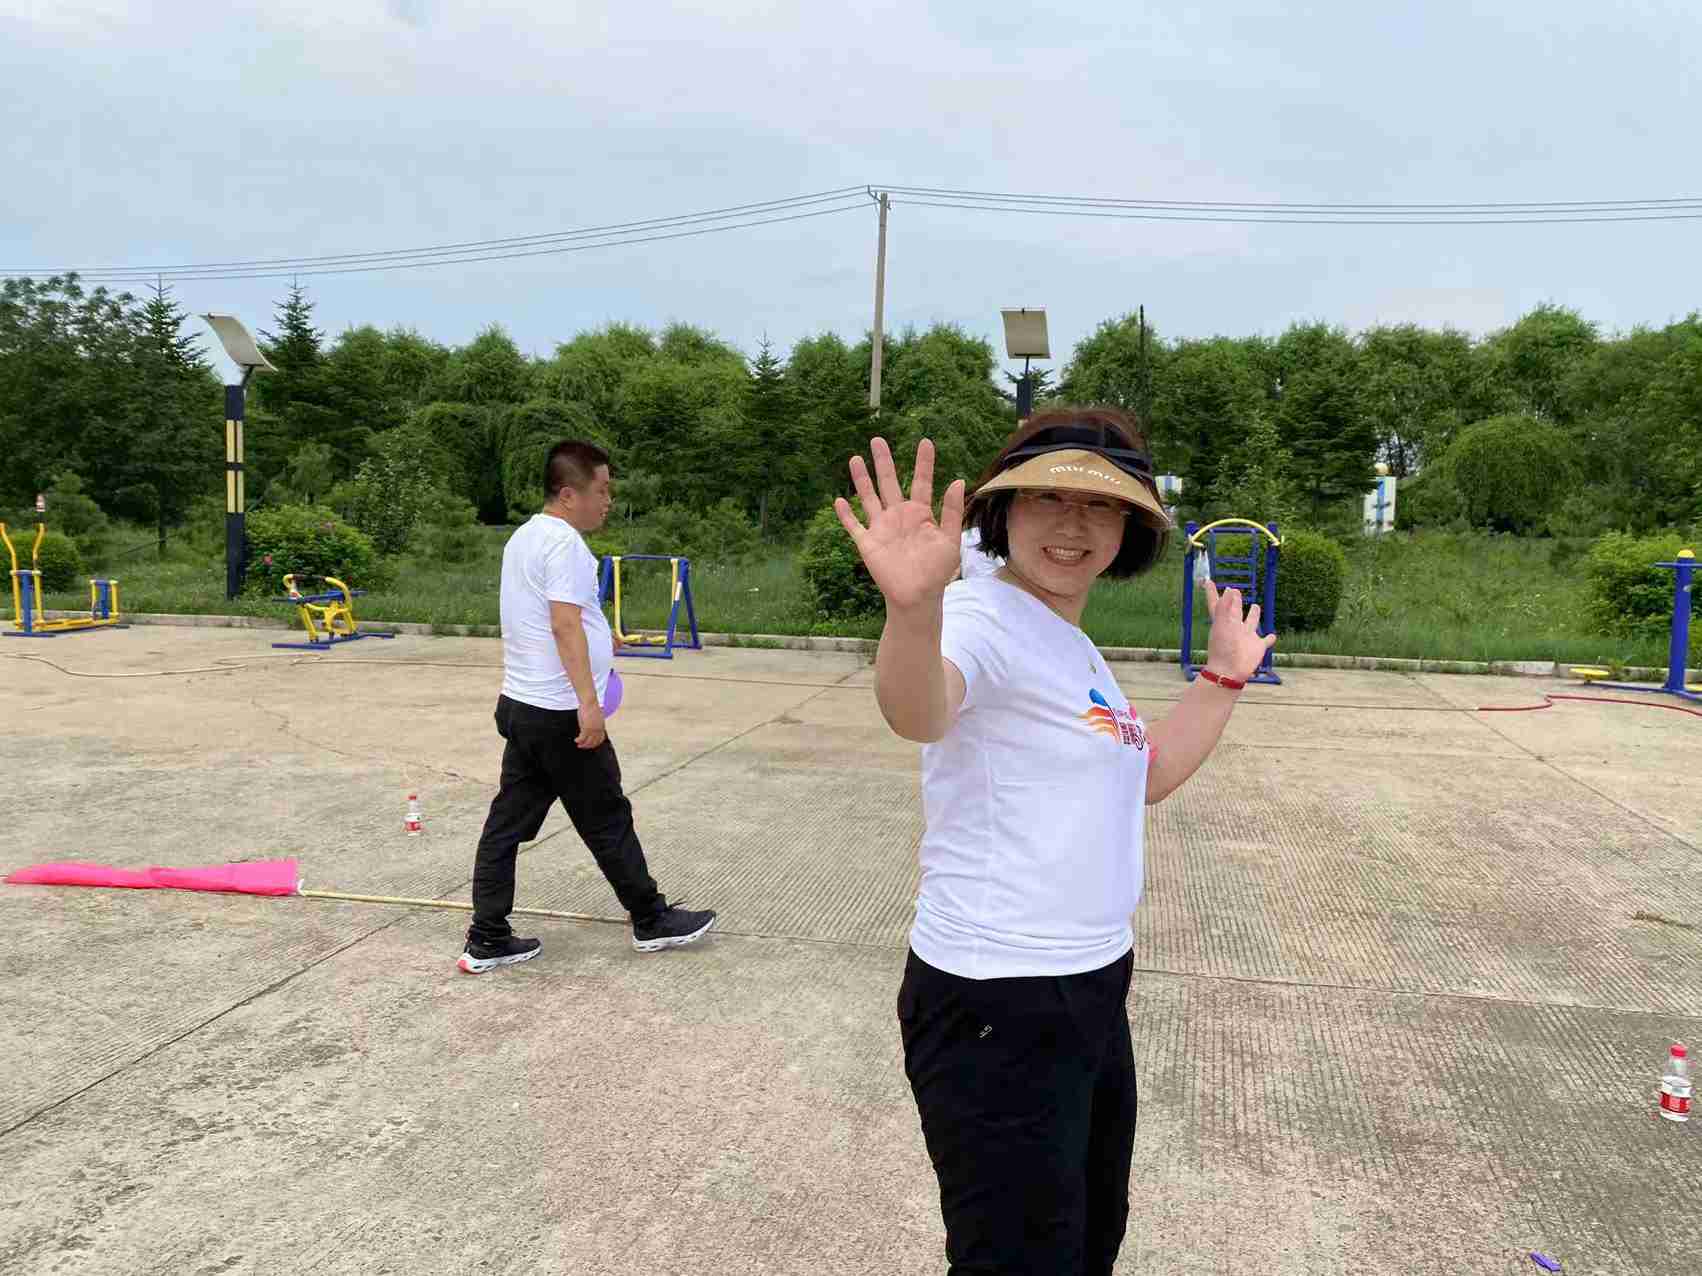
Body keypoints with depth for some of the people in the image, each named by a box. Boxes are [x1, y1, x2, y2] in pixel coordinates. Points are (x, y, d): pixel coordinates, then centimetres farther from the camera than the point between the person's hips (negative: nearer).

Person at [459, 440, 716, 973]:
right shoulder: (563, 540, -16)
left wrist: (598, 636, 40)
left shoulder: (524, 537, 15)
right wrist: (588, 701, -30)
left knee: (509, 821, 9)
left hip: (520, 705, 9)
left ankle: (486, 940, 14)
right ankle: (651, 920, 19)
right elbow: (565, 623, -26)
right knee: (608, 821, 5)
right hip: (561, 714, -9)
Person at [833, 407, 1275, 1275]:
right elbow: (918, 713, -43)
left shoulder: (1073, 645, 9)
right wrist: (914, 609, -63)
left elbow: (1145, 777, 24)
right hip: (1000, 1012, -9)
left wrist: (1223, 677, 21)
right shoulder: (982, 616, -18)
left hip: (1092, 991, 10)